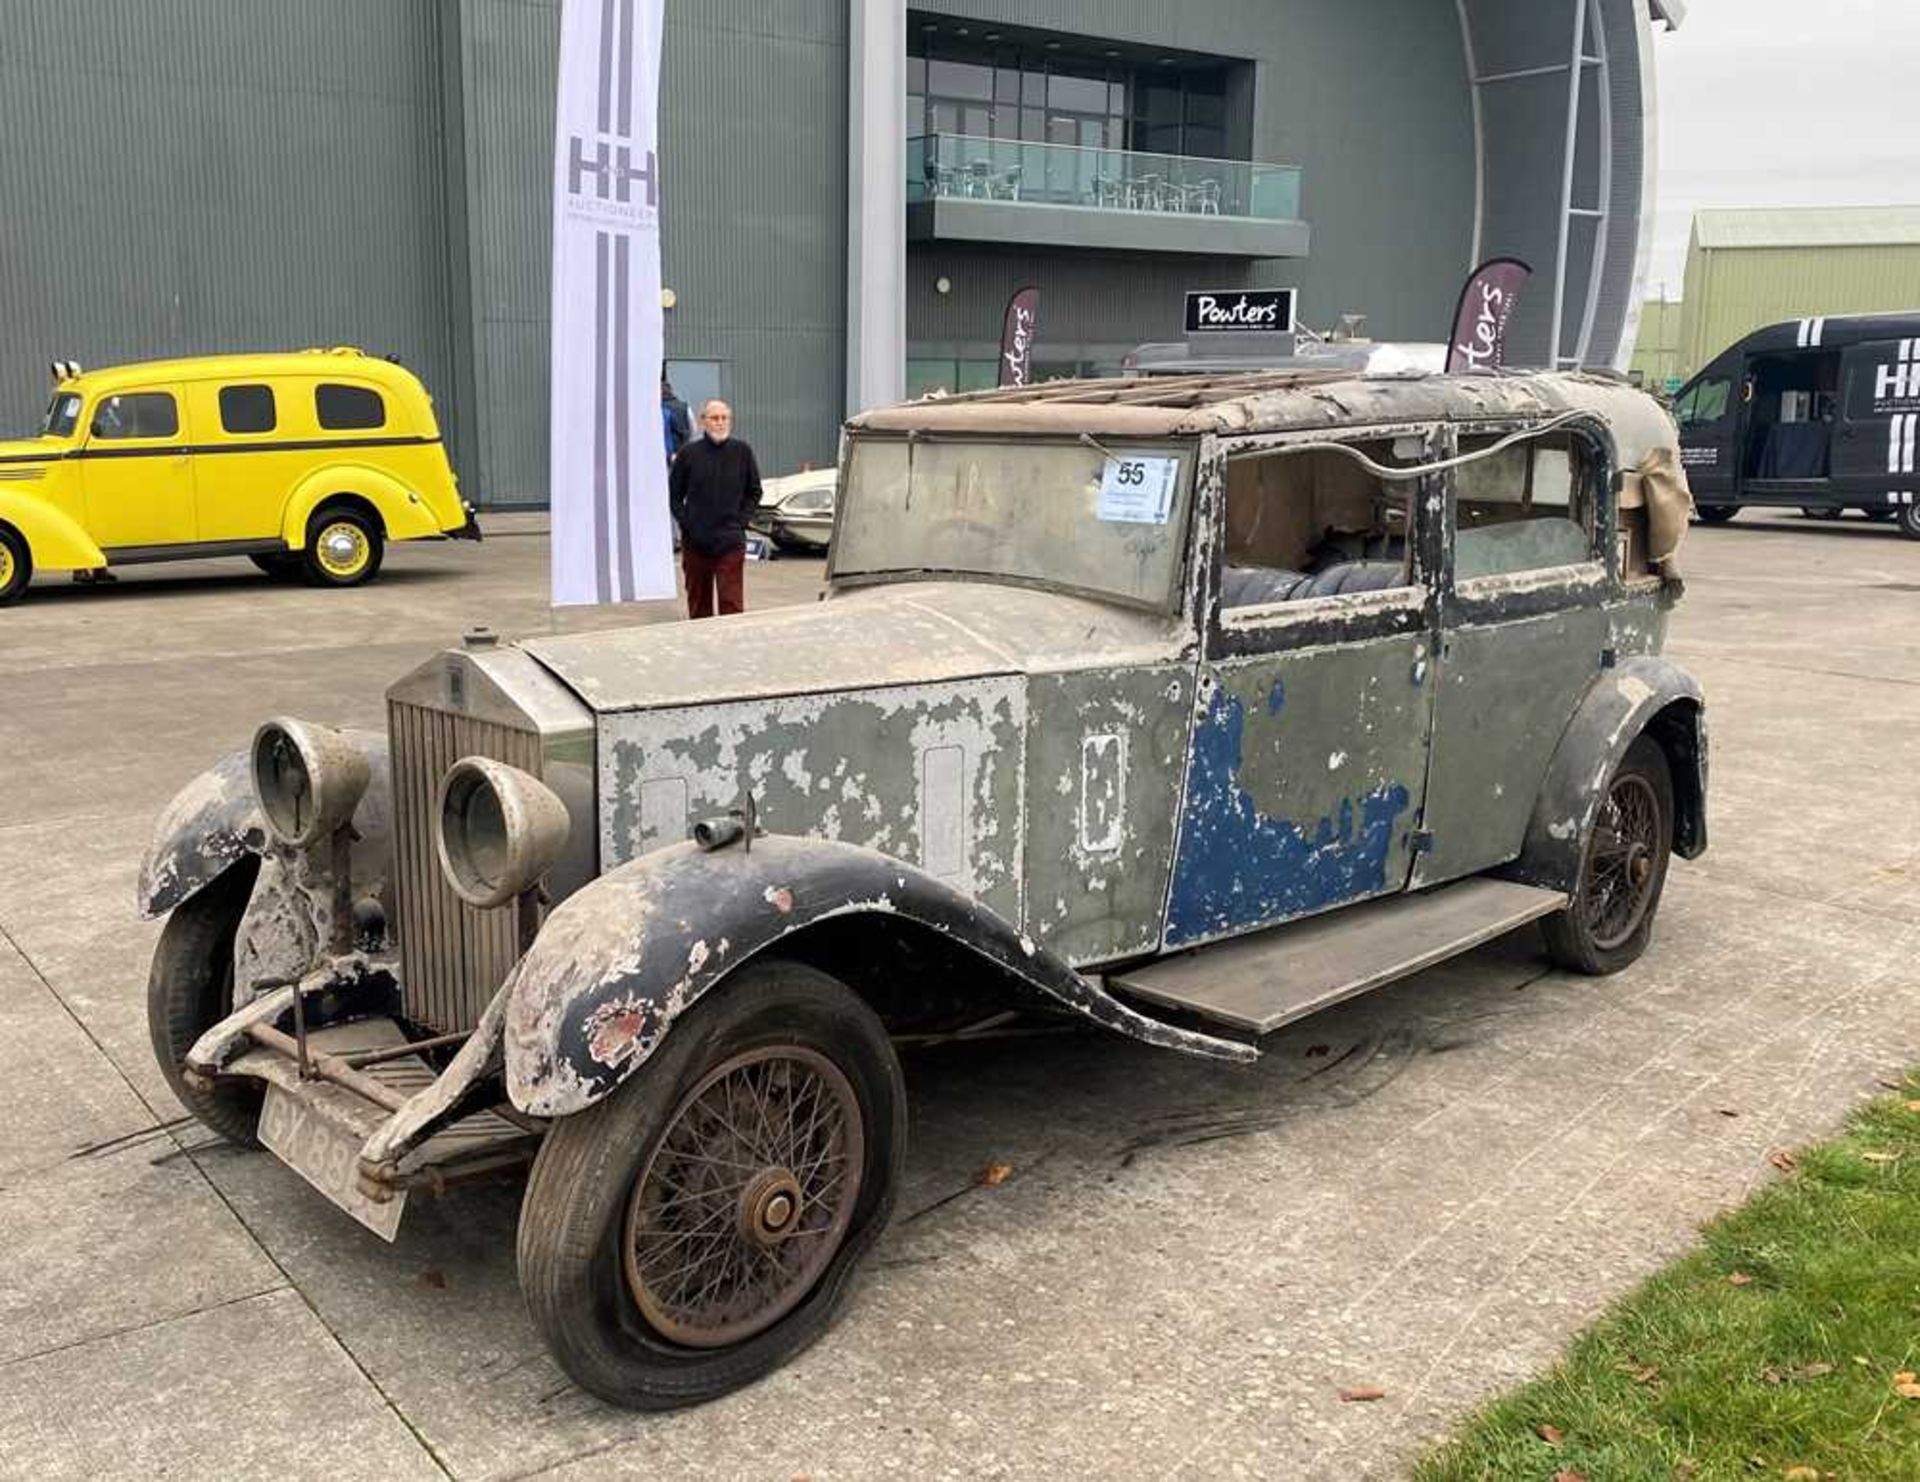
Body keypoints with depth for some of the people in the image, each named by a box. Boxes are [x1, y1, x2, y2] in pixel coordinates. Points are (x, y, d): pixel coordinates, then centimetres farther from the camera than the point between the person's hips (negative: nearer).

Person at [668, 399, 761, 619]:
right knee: (698, 605, 11)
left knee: (732, 603, -7)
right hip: (695, 543, 1)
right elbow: (674, 495, 7)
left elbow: (754, 493, 10)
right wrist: (686, 523, -4)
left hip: (730, 543, -1)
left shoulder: (742, 452, 1)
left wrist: (741, 521, -2)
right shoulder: (689, 453, 0)